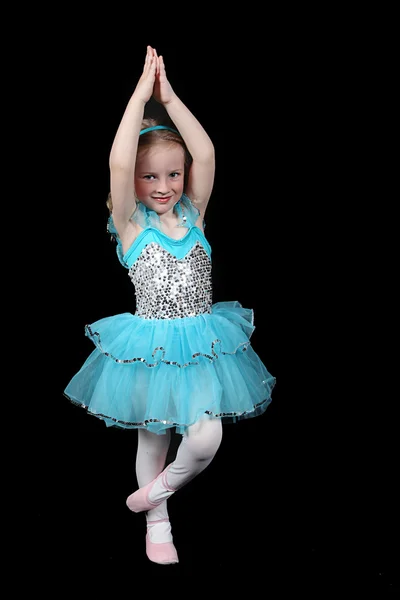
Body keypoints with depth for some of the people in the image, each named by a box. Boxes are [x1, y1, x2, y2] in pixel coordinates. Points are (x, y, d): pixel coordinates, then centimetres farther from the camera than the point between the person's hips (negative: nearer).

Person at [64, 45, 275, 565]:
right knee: (152, 439, 14)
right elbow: (118, 163, -25)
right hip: (149, 345, -2)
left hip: (202, 344, 2)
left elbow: (206, 154, -13)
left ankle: (158, 489, 19)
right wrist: (141, 94, -23)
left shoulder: (193, 214, 1)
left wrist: (169, 97, -15)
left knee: (205, 439, -12)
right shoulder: (131, 223, -7)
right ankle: (158, 523, 37)